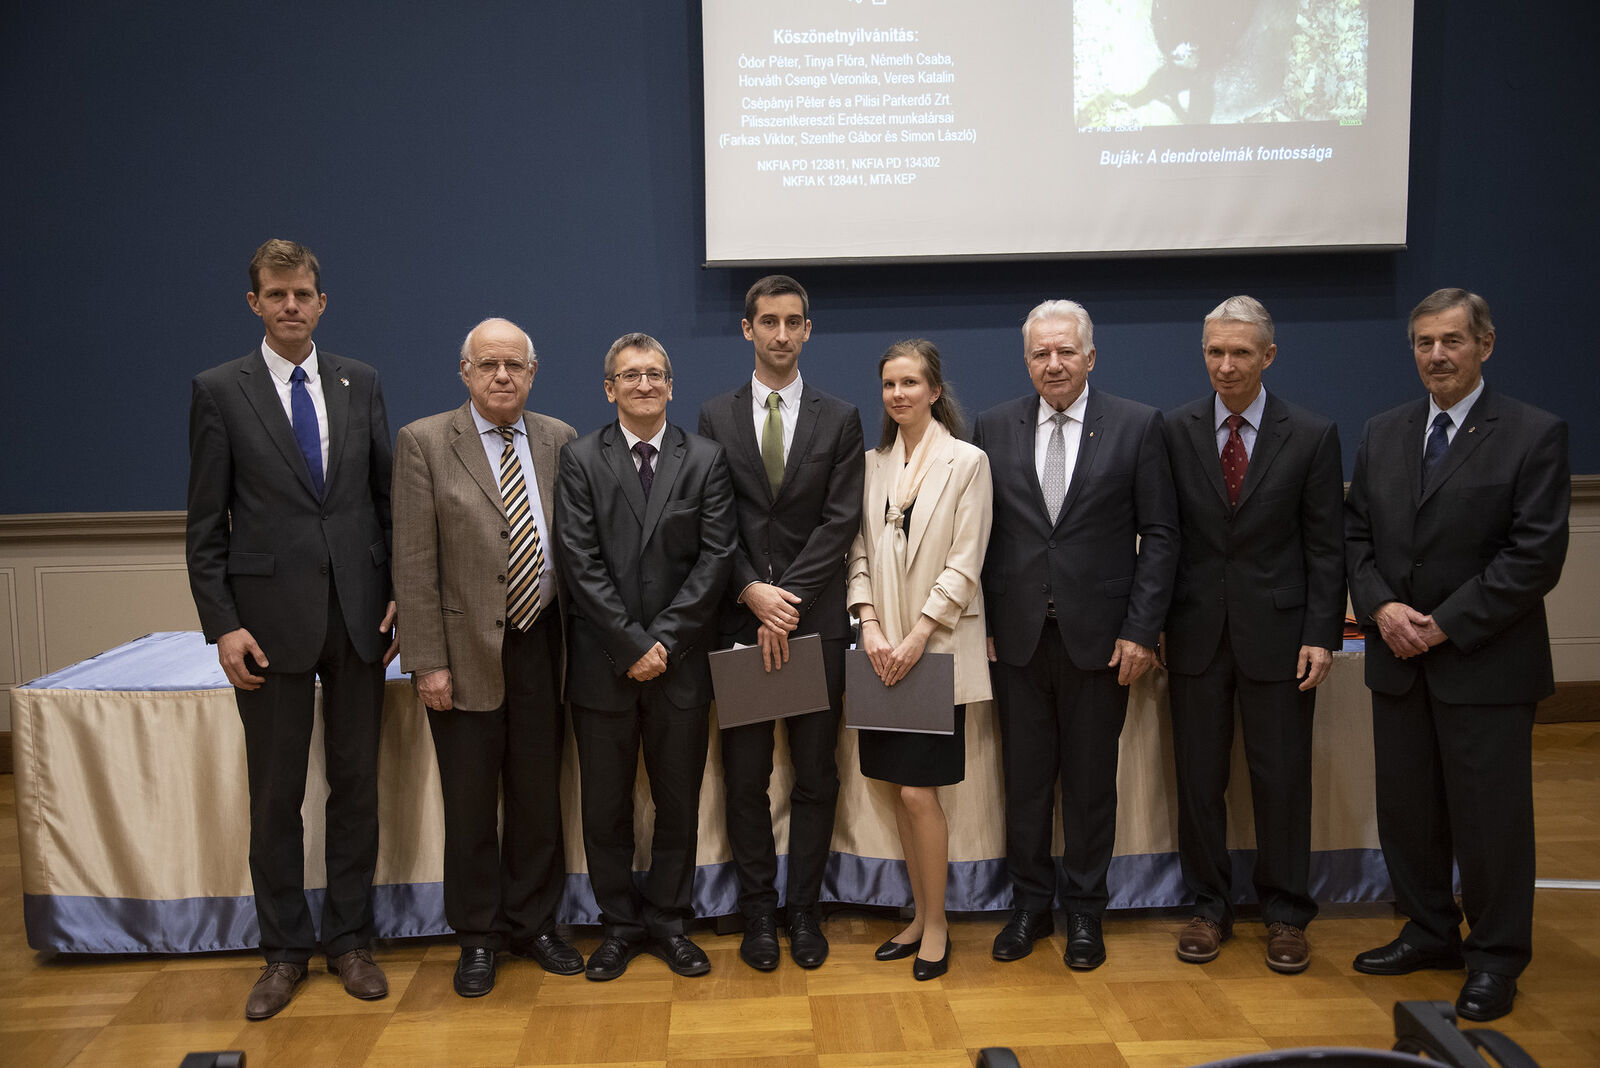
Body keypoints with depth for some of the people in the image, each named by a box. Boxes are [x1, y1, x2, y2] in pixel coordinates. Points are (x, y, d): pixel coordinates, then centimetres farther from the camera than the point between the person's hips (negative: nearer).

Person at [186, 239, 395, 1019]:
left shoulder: (360, 383, 7)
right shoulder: (219, 391, 0)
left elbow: (387, 495, 9)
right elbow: (205, 523, -1)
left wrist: (400, 595, 2)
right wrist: (222, 625, -8)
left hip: (357, 614, 2)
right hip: (271, 619, -2)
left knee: (357, 785, 9)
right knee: (276, 795, 7)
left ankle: (349, 939, 24)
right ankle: (284, 950, 23)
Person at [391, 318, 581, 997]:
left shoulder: (560, 442, 6)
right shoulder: (424, 443, -4)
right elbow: (414, 562, -7)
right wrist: (428, 660, -11)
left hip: (540, 647, 3)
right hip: (466, 651, -2)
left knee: (539, 795, 12)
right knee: (471, 802, 9)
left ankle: (533, 923, 30)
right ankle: (478, 937, 26)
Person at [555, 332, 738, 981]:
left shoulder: (705, 460, 4)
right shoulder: (581, 460, 1)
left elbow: (716, 555, -4)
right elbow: (580, 562, -7)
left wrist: (665, 639, -11)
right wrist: (632, 644, -13)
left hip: (679, 660, 1)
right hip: (602, 661, 0)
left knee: (679, 800, 10)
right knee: (606, 804, 9)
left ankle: (668, 920, 27)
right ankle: (619, 923, 26)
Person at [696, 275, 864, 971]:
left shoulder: (840, 420, 6)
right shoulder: (716, 418, 7)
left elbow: (840, 521, -3)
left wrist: (787, 597, -14)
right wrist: (753, 593, -14)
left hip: (816, 620, 0)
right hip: (740, 619, 0)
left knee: (815, 775, 7)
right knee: (745, 777, 6)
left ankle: (804, 910, 20)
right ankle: (758, 911, 20)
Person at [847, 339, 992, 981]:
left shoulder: (967, 462, -4)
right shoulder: (873, 464, 10)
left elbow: (964, 564, -9)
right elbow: (860, 552, 8)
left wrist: (916, 637, -15)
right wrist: (869, 623, -6)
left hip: (937, 648, -5)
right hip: (885, 651, 5)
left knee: (918, 790, -6)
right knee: (900, 789, 10)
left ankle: (937, 925, 11)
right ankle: (919, 916, 24)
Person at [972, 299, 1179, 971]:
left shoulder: (1137, 426, -1)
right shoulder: (994, 428, 5)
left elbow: (1159, 534, -2)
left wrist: (1141, 629, -8)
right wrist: (982, 622, 0)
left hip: (1100, 636, -1)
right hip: (1017, 635, 2)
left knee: (1091, 782, 9)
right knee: (1025, 778, 11)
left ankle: (1084, 911, 26)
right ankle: (1030, 904, 27)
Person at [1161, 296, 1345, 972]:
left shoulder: (1312, 436, -1)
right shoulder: (1175, 431, 2)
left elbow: (1325, 546, -1)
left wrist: (1322, 635, -7)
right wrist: (1152, 624, -1)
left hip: (1277, 630, -1)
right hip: (1195, 629, 1)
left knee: (1282, 777, 7)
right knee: (1198, 776, 9)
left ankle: (1284, 914, 24)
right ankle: (1209, 908, 24)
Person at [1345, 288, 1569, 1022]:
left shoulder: (1535, 435, -7)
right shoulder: (1382, 433, 9)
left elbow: (1537, 555, -13)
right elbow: (1356, 533, 9)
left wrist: (1446, 624, -15)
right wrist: (1381, 607, -8)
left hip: (1485, 664, -5)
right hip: (1397, 659, 5)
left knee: (1490, 816, 5)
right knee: (1406, 809, 13)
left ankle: (1495, 956, 22)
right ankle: (1430, 932, 31)